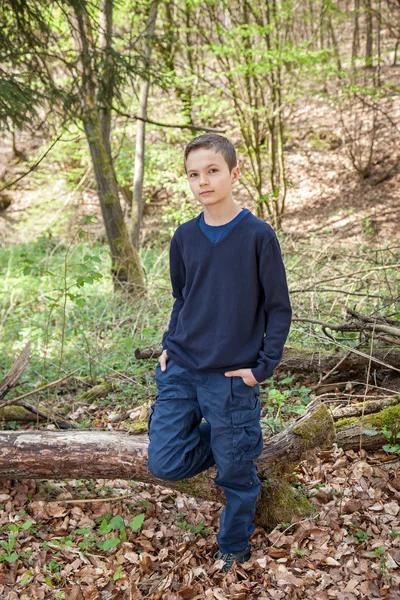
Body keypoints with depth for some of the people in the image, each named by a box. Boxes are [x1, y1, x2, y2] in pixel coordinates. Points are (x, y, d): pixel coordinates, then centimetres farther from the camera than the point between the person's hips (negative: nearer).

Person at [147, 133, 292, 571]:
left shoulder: (258, 236, -9)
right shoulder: (184, 238, 4)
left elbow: (278, 308, -4)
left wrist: (263, 367, -10)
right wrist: (170, 346, 5)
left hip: (232, 379, -4)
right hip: (180, 371, 4)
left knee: (235, 473, 8)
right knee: (164, 464, 3)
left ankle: (233, 545, 35)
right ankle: (227, 444, 30)